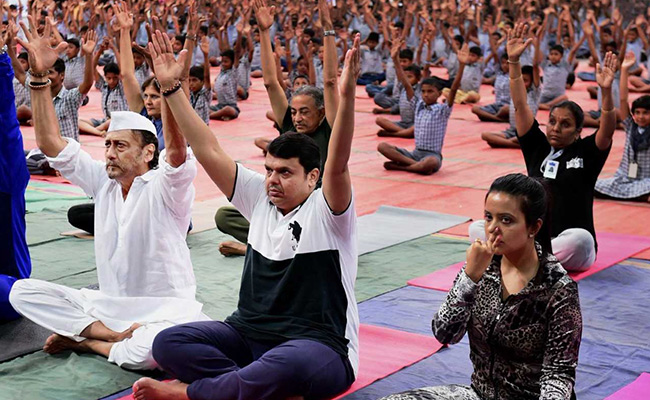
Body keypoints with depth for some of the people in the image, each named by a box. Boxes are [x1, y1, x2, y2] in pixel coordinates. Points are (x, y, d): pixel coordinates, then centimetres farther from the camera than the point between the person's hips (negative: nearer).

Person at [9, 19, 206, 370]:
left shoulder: (165, 186, -11)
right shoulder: (103, 180, 5)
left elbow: (177, 151, -32)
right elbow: (51, 144, 2)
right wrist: (39, 76, -6)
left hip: (163, 309, -6)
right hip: (107, 303, 6)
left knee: (159, 346, -40)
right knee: (23, 291, -9)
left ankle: (83, 340, -10)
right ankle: (116, 336, -15)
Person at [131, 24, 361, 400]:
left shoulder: (326, 211, -9)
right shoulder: (261, 198, 6)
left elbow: (337, 163, -28)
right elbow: (209, 151, 4)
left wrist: (347, 95, -43)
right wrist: (171, 87, -1)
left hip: (320, 347, -6)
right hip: (249, 335, 6)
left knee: (284, 365, -40)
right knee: (169, 342, -14)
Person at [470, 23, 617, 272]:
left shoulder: (586, 153, -1)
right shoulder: (538, 148, 7)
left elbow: (607, 130, -20)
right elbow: (520, 106, -1)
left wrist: (606, 91, -36)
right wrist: (514, 61, -11)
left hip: (571, 250, -4)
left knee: (580, 238, -40)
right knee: (476, 228, -15)